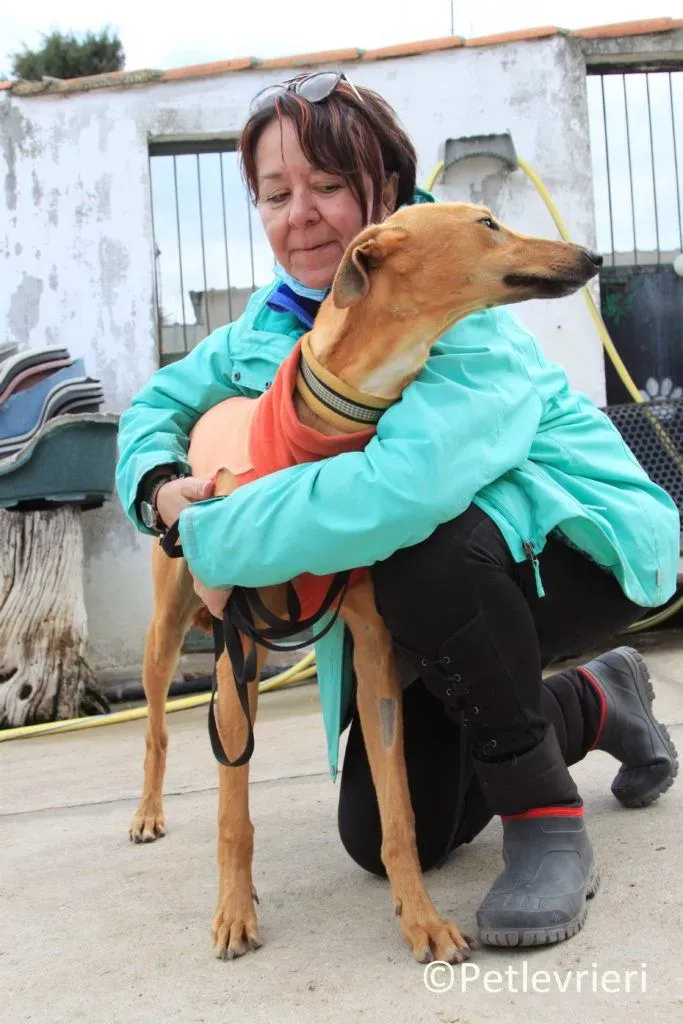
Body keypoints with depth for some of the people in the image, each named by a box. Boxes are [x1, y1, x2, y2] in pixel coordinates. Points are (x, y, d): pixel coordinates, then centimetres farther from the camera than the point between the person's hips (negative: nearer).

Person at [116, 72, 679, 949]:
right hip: (448, 608, 8)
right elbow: (161, 400, 9)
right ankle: (593, 702, 26)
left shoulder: (465, 320, -26)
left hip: (583, 547, -7)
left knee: (423, 557, -39)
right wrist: (161, 489, -15)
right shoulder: (278, 322, -3)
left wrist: (221, 541, -33)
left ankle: (547, 820, -16)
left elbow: (401, 489, -43)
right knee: (384, 835, 3)